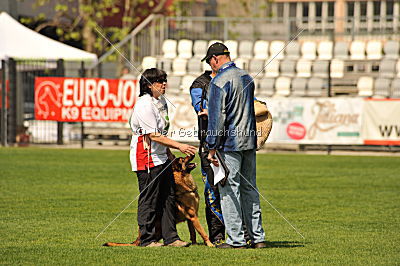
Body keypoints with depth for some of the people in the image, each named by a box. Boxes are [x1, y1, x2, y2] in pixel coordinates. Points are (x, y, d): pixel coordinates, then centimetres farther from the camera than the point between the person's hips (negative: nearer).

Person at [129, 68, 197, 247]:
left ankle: (170, 237, 13)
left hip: (161, 156, 9)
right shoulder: (144, 105, -18)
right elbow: (154, 135, -22)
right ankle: (147, 239, 5)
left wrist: (169, 152, 19)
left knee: (168, 197, 8)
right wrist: (179, 146, -23)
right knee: (149, 199, -3)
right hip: (146, 157, -9)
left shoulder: (161, 102, 12)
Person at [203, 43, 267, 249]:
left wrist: (212, 148, -11)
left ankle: (236, 240, -2)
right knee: (250, 189, 13)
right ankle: (258, 237, 14)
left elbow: (216, 118, -15)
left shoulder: (218, 82, -13)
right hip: (249, 141, 7)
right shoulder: (247, 77, 11)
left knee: (229, 191, -2)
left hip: (229, 143, -7)